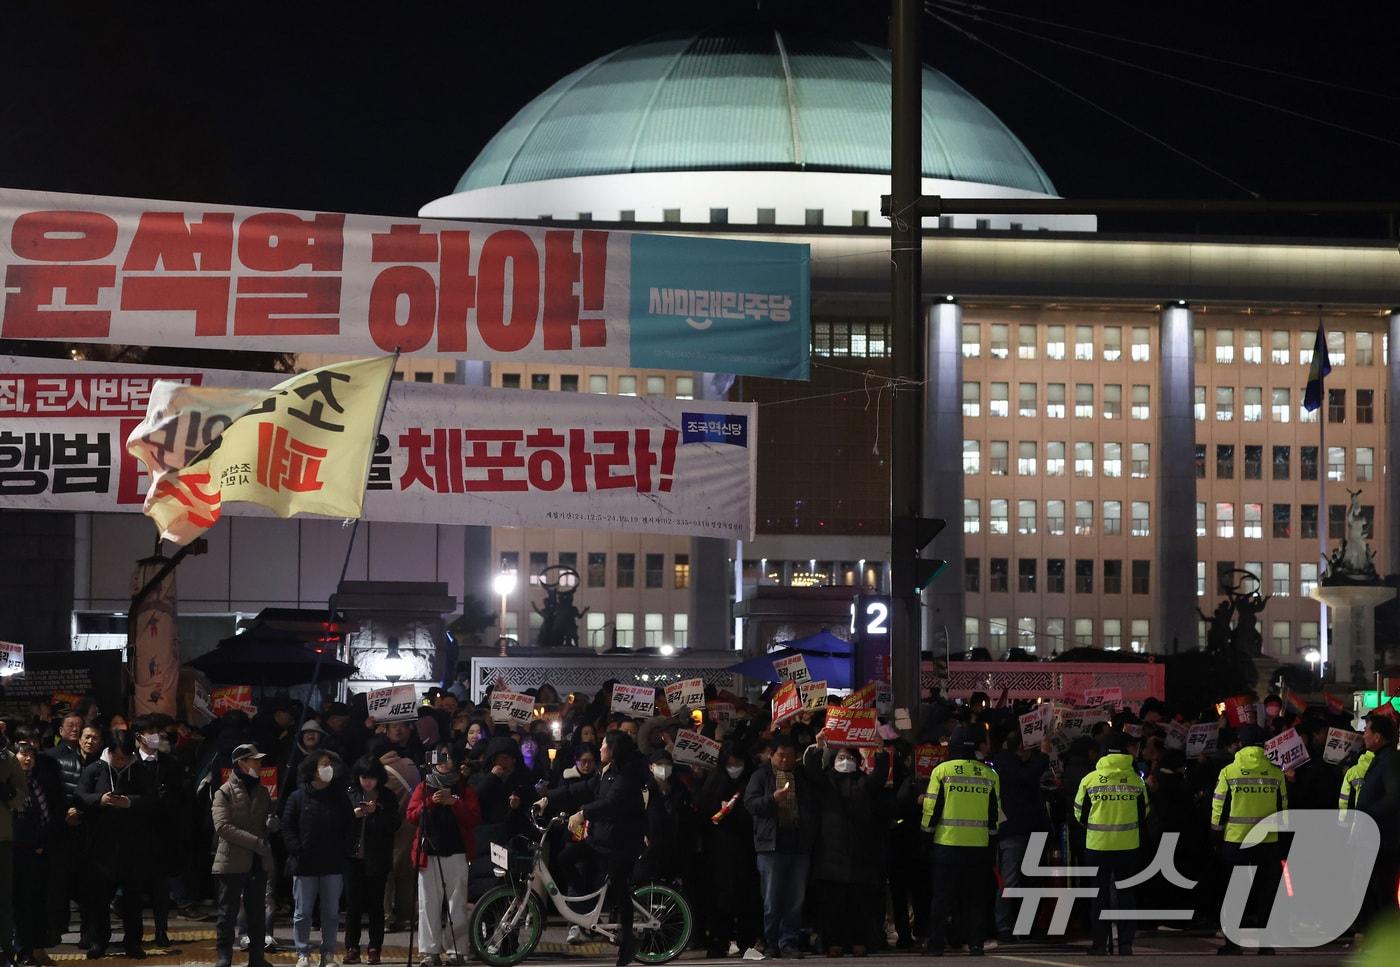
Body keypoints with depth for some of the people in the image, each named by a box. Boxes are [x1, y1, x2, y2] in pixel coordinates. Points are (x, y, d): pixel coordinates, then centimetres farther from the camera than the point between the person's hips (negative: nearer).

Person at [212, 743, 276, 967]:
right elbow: (222, 827, -17)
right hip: (232, 862, -6)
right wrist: (256, 842, -21)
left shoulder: (261, 791, 15)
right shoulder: (224, 792, -5)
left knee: (257, 914, 10)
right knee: (228, 914, -3)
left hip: (258, 863, 6)